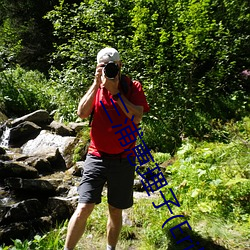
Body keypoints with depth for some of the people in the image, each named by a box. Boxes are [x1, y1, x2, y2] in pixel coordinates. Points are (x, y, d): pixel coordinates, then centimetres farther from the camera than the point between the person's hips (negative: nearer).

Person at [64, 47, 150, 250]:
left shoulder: (133, 87, 0)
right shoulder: (96, 87, 6)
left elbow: (137, 117, -15)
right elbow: (82, 113, -10)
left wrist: (115, 91, -17)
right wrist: (97, 83, -13)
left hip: (123, 160, 0)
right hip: (97, 157, 1)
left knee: (116, 211, 13)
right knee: (83, 209, -10)